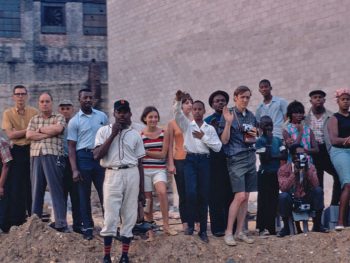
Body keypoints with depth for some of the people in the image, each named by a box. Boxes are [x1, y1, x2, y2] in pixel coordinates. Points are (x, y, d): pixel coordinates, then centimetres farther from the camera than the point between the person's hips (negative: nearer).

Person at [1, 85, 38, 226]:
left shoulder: (34, 112, 4)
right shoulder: (8, 113, 1)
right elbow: (10, 135, -9)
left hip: (32, 150, 1)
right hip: (17, 152, -1)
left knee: (33, 184, 6)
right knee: (16, 186, 1)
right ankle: (17, 220, 9)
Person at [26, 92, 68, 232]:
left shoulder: (59, 117, 9)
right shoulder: (34, 119, 18)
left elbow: (57, 129, -12)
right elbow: (29, 135, 2)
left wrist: (40, 129, 0)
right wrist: (49, 133, -5)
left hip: (53, 156, -3)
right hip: (36, 156, 3)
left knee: (56, 190, -6)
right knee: (36, 189, 6)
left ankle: (61, 224, -7)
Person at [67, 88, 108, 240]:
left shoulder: (102, 116, 9)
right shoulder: (74, 121, 1)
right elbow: (71, 146, -1)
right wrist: (74, 170, -9)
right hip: (83, 158, -2)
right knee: (84, 195, 5)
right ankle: (87, 227, 12)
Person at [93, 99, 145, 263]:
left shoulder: (135, 135, 11)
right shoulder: (104, 131, 5)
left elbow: (139, 163, 13)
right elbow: (97, 155, -8)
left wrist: (141, 190, 9)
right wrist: (113, 134, -9)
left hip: (132, 175, 2)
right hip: (112, 175, -2)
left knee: (129, 216, 3)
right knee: (110, 216, -6)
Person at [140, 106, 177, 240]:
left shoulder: (164, 133, 3)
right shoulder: (140, 135, 2)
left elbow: (163, 154, -3)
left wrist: (146, 152, -10)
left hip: (159, 170, 0)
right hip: (144, 170, 1)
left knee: (162, 192, -25)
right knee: (148, 200, 3)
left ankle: (166, 225, -18)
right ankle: (150, 230, 14)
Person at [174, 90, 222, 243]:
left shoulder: (210, 128, 13)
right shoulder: (187, 125, 10)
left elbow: (217, 147, 4)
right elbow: (177, 114, -9)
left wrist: (204, 137, -5)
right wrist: (178, 101, -26)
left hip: (204, 161, 1)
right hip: (190, 160, -1)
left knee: (203, 196, 1)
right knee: (191, 192, -17)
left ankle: (203, 230, 8)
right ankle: (190, 225, -3)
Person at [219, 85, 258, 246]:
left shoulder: (251, 116, 12)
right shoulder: (228, 115, -5)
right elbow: (224, 140, -10)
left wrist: (252, 138, 1)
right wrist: (228, 122, -22)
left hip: (250, 157, 6)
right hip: (236, 158, -6)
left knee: (246, 197, 5)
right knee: (240, 196, -14)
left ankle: (240, 232, 12)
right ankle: (228, 232, -7)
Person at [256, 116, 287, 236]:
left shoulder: (278, 140, 10)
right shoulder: (260, 141, -5)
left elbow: (284, 155, 0)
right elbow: (264, 158, -16)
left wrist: (272, 157, -10)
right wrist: (268, 143, -12)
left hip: (276, 174, 5)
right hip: (264, 174, -5)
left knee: (274, 200, 7)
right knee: (264, 200, -4)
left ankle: (271, 227, 13)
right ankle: (263, 228, -1)